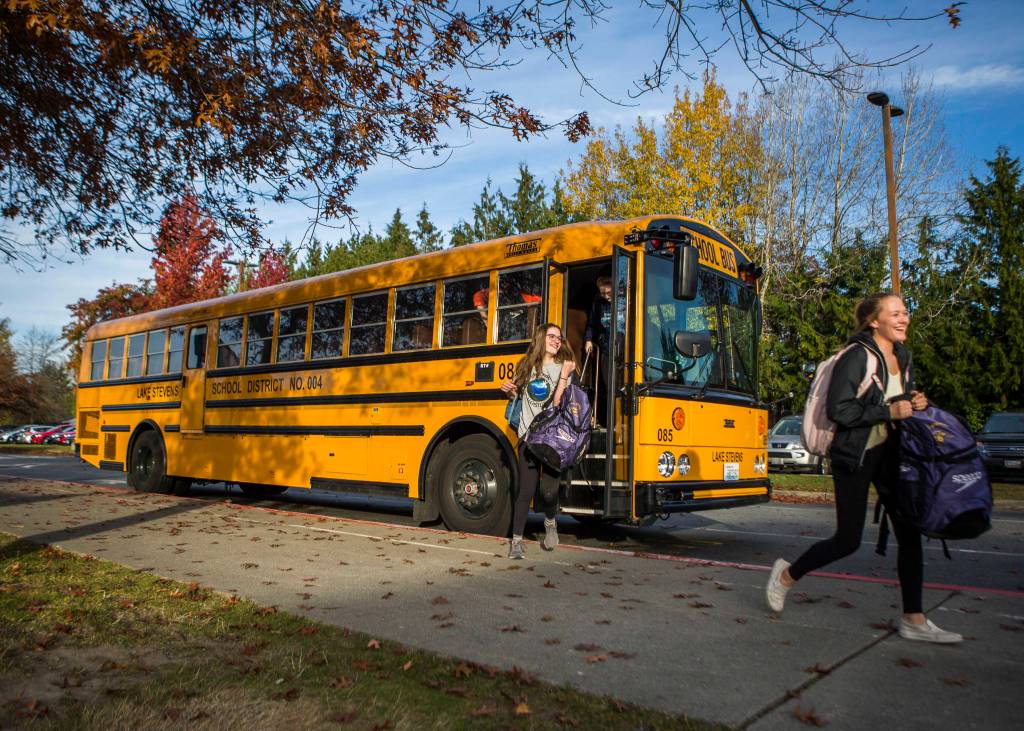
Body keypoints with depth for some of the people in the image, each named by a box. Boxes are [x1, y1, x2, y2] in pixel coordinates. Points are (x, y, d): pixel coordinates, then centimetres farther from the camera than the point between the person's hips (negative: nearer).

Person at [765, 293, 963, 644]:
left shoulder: (902, 355, 9)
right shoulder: (857, 357, -16)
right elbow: (838, 409, -22)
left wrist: (915, 403, 1)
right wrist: (888, 411, -21)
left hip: (890, 454, 8)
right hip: (855, 457, -7)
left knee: (909, 532, 2)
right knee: (848, 540, -2)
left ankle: (914, 620, 12)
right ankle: (787, 575, 21)